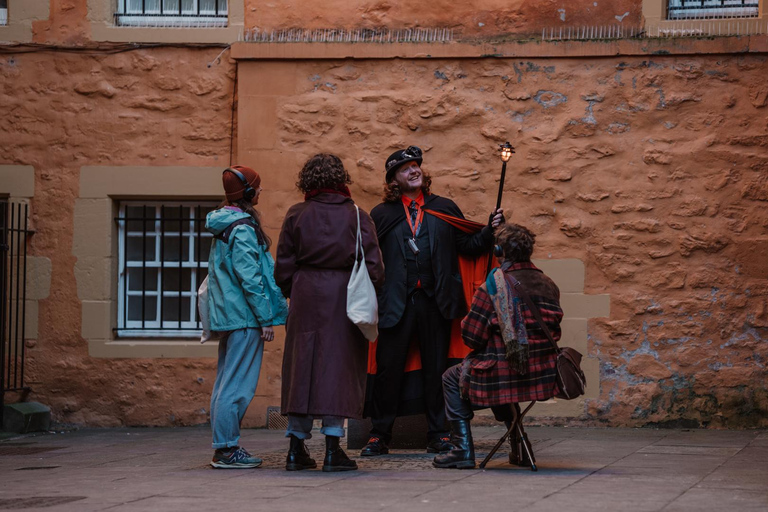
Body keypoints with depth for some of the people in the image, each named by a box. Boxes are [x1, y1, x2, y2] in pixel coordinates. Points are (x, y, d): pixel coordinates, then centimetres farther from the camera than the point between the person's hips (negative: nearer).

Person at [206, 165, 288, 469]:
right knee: (238, 385, -7)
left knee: (225, 382, 12)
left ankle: (223, 448, 18)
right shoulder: (243, 228, -15)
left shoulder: (223, 226, 15)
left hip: (227, 315, 10)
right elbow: (249, 277, -19)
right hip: (245, 317, -10)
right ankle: (227, 449, -6)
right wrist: (266, 318, -15)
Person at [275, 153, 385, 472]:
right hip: (343, 299, -2)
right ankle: (332, 449, -3)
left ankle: (296, 448, 10)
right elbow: (373, 266, -5)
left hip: (305, 299, 2)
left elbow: (283, 267, 3)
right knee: (338, 368, 1)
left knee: (302, 367, 8)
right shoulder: (356, 217, -3)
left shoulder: (296, 216, 2)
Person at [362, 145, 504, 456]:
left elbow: (468, 246, 10)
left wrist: (490, 231, -5)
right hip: (396, 303, -1)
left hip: (435, 302, 1)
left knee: (436, 369, 5)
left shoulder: (444, 209, 12)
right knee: (388, 369, -1)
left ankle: (438, 435, 13)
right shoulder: (381, 215, 8)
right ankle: (379, 436, 7)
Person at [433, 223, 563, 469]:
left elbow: (471, 336, -11)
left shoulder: (493, 286, -12)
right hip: (544, 376, 6)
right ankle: (519, 445, 31)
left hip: (506, 376, -6)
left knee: (452, 378, 21)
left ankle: (463, 449, 13)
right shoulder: (548, 285, 6)